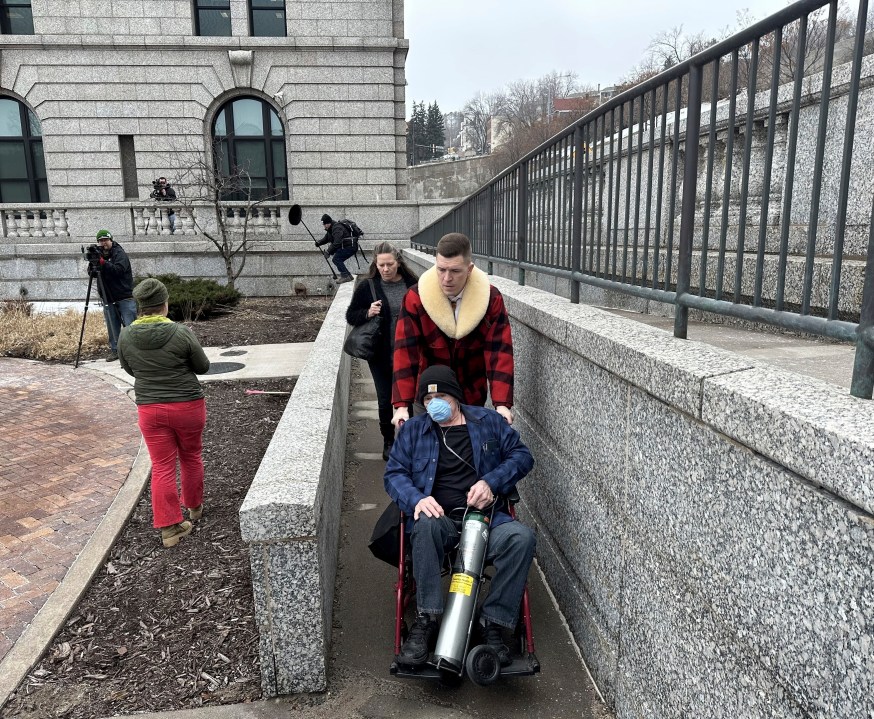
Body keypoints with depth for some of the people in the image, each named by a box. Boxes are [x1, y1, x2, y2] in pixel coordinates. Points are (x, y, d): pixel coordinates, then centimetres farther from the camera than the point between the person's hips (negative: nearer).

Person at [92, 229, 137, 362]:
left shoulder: (120, 253, -6)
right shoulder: (99, 254, 12)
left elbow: (118, 270, -22)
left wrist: (102, 262, -32)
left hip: (124, 297, -5)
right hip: (108, 299, 6)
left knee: (129, 325, -6)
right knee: (112, 327, 7)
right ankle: (114, 350, 14)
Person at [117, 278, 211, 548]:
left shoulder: (126, 336, -5)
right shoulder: (181, 333, -17)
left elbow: (130, 369, 10)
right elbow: (203, 367, -5)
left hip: (150, 409, 2)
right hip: (187, 405, -2)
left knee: (162, 467, 8)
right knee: (191, 456, 18)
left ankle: (168, 528, 10)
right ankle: (194, 507, 36)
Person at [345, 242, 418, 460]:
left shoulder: (412, 284, -2)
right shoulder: (367, 287, -5)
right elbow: (351, 316, 3)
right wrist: (367, 313, -17)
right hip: (381, 355, -1)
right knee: (385, 401, 7)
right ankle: (388, 441, 28)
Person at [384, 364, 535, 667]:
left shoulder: (489, 420, 13)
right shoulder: (413, 429, 14)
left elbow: (521, 455, 11)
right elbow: (393, 473, 8)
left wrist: (491, 482, -6)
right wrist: (416, 499, -14)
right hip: (439, 517, 0)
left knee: (521, 537, -29)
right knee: (427, 525, -37)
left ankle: (492, 622, -18)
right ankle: (426, 620, -26)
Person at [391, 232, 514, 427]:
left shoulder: (491, 298, -13)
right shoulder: (415, 299, -15)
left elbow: (499, 351, -17)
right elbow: (405, 351, -19)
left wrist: (502, 404, -27)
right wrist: (402, 405, -26)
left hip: (473, 397, 1)